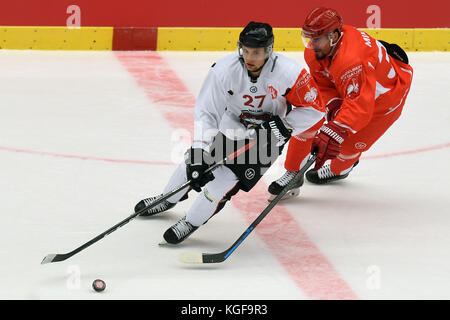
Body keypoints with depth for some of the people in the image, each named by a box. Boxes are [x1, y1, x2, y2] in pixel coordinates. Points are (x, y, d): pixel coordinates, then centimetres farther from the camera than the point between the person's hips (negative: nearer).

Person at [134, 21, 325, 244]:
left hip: (269, 133, -3)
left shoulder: (289, 73, -32)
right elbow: (206, 112, -26)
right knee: (195, 157, 9)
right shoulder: (224, 69, -28)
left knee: (229, 174, -16)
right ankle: (169, 199, 40)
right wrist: (200, 154, -33)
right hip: (232, 121, 3)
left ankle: (192, 222, 3)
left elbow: (314, 108, -19)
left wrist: (283, 127, -27)